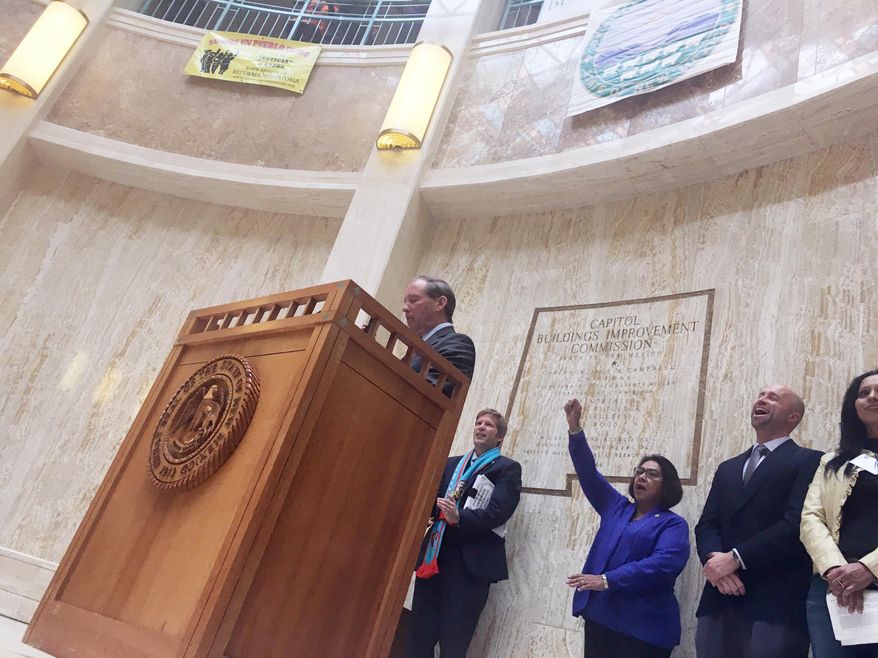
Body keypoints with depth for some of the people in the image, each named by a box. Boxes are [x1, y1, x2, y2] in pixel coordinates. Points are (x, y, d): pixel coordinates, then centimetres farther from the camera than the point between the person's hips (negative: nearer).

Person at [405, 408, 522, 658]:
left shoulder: (508, 469, 4)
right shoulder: (451, 463, 20)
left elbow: (498, 513, -10)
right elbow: (433, 499, 10)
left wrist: (460, 518, -25)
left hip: (470, 562, -4)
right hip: (435, 555, 4)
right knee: (418, 637, 5)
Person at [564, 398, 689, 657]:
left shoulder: (673, 524, -2)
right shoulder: (616, 507, 14)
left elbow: (664, 563, -19)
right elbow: (588, 473, 7)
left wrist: (607, 580, -25)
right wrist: (575, 427, -4)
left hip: (642, 627, -5)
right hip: (598, 615, 5)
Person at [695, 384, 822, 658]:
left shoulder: (808, 461, 1)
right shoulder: (728, 468, 22)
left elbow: (797, 524, -14)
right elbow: (707, 525, 12)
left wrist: (736, 557, -16)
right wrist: (714, 557, -10)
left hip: (775, 603, -5)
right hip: (719, 601, 6)